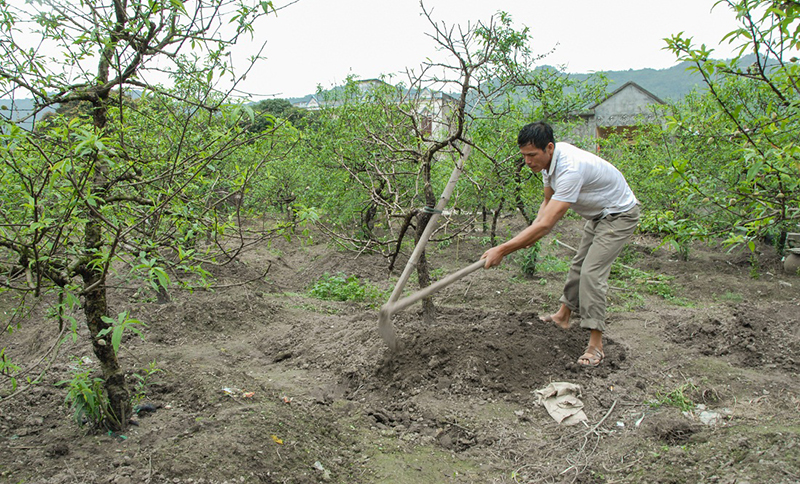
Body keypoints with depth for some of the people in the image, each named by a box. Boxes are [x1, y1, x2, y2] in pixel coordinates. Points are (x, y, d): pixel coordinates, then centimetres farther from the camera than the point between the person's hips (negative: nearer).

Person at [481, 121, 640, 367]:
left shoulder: (571, 168, -39)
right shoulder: (548, 159, -10)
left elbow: (546, 224, -43)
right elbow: (548, 203, 4)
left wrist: (502, 250, -42)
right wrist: (531, 234, -13)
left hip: (618, 215, -9)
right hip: (596, 214, 10)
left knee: (591, 273, -17)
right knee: (578, 264, 20)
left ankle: (596, 345, -10)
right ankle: (563, 315, 39)